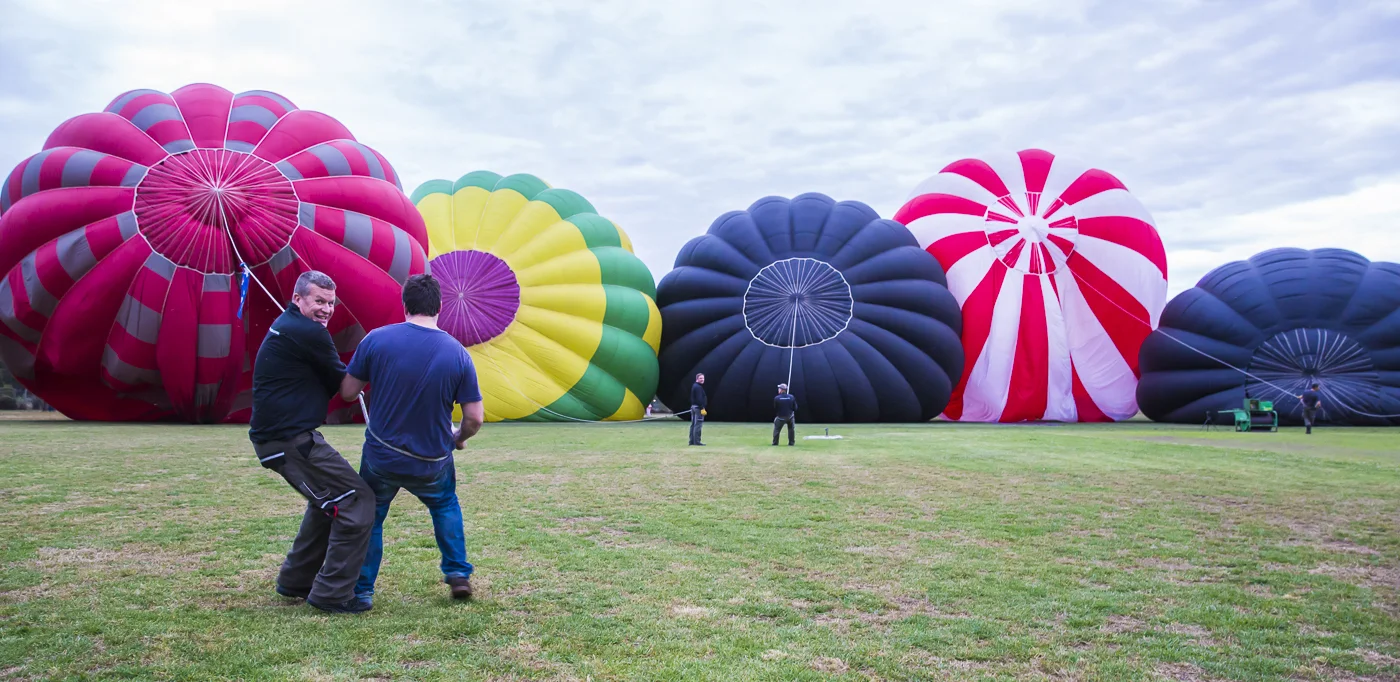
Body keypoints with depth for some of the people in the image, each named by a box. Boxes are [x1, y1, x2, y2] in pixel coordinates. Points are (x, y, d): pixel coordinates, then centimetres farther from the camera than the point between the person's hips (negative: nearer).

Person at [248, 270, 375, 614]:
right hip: (290, 440, -11)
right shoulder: (308, 333, -16)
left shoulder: (285, 325, 16)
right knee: (357, 501, -8)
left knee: (328, 500, 27)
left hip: (277, 434, 11)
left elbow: (323, 384, 16)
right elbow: (341, 384, -6)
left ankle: (295, 581, 35)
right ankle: (331, 595, -3)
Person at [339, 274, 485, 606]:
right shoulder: (458, 353, -11)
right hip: (432, 463, 1)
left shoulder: (377, 339, -13)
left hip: (381, 455, 0)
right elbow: (475, 418, -10)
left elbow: (347, 392, -4)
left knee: (369, 516, 25)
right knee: (445, 506, 31)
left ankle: (362, 590, 27)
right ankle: (458, 574, 27)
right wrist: (459, 438, 12)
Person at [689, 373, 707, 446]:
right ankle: (697, 441, -10)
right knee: (698, 425, -9)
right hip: (698, 407, -11)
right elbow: (699, 399, -21)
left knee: (693, 425, 11)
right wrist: (702, 408, -22)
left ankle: (692, 441, 14)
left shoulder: (694, 386, 18)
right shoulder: (698, 387, -13)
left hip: (693, 406, 11)